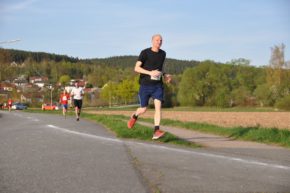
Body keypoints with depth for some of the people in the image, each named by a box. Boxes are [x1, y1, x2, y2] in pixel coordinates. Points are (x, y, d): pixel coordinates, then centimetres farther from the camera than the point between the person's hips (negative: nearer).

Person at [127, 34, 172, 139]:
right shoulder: (145, 53, -7)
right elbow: (136, 68, -12)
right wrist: (150, 73, -25)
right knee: (143, 109, 5)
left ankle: (156, 131, -21)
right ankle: (134, 116, 39)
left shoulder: (163, 54, 9)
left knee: (158, 106, -15)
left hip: (158, 85, 3)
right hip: (145, 85, -3)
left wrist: (165, 75, 5)